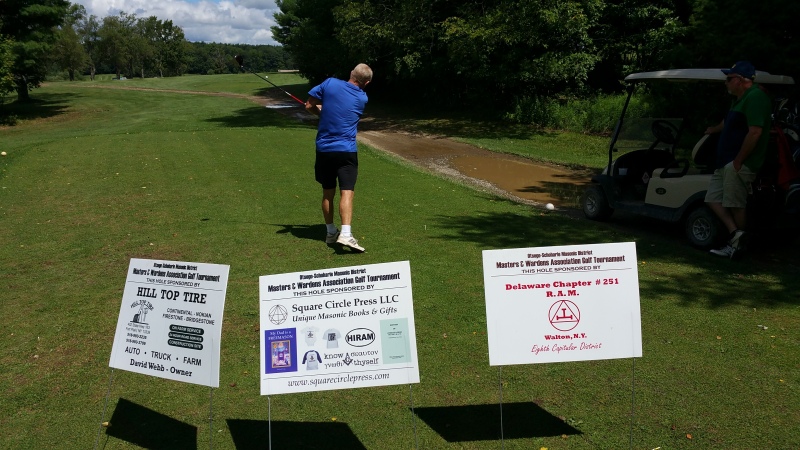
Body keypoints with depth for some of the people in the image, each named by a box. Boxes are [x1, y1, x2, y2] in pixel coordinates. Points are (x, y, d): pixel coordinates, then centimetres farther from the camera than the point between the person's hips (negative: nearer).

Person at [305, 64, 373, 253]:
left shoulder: (330, 83, -3)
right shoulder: (362, 98, 2)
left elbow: (309, 106, 2)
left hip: (324, 149, 2)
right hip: (346, 150, -2)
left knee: (328, 192, 13)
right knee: (347, 192, -7)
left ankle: (331, 232, 24)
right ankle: (345, 233, -22)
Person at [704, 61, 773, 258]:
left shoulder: (755, 97, -15)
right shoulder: (742, 99, 18)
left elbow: (755, 132, -24)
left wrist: (738, 161, -21)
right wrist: (715, 129, 56)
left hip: (739, 164, -10)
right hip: (726, 162, 10)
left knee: (736, 204, -3)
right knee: (713, 199, 7)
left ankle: (738, 243, 7)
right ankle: (735, 233, 5)